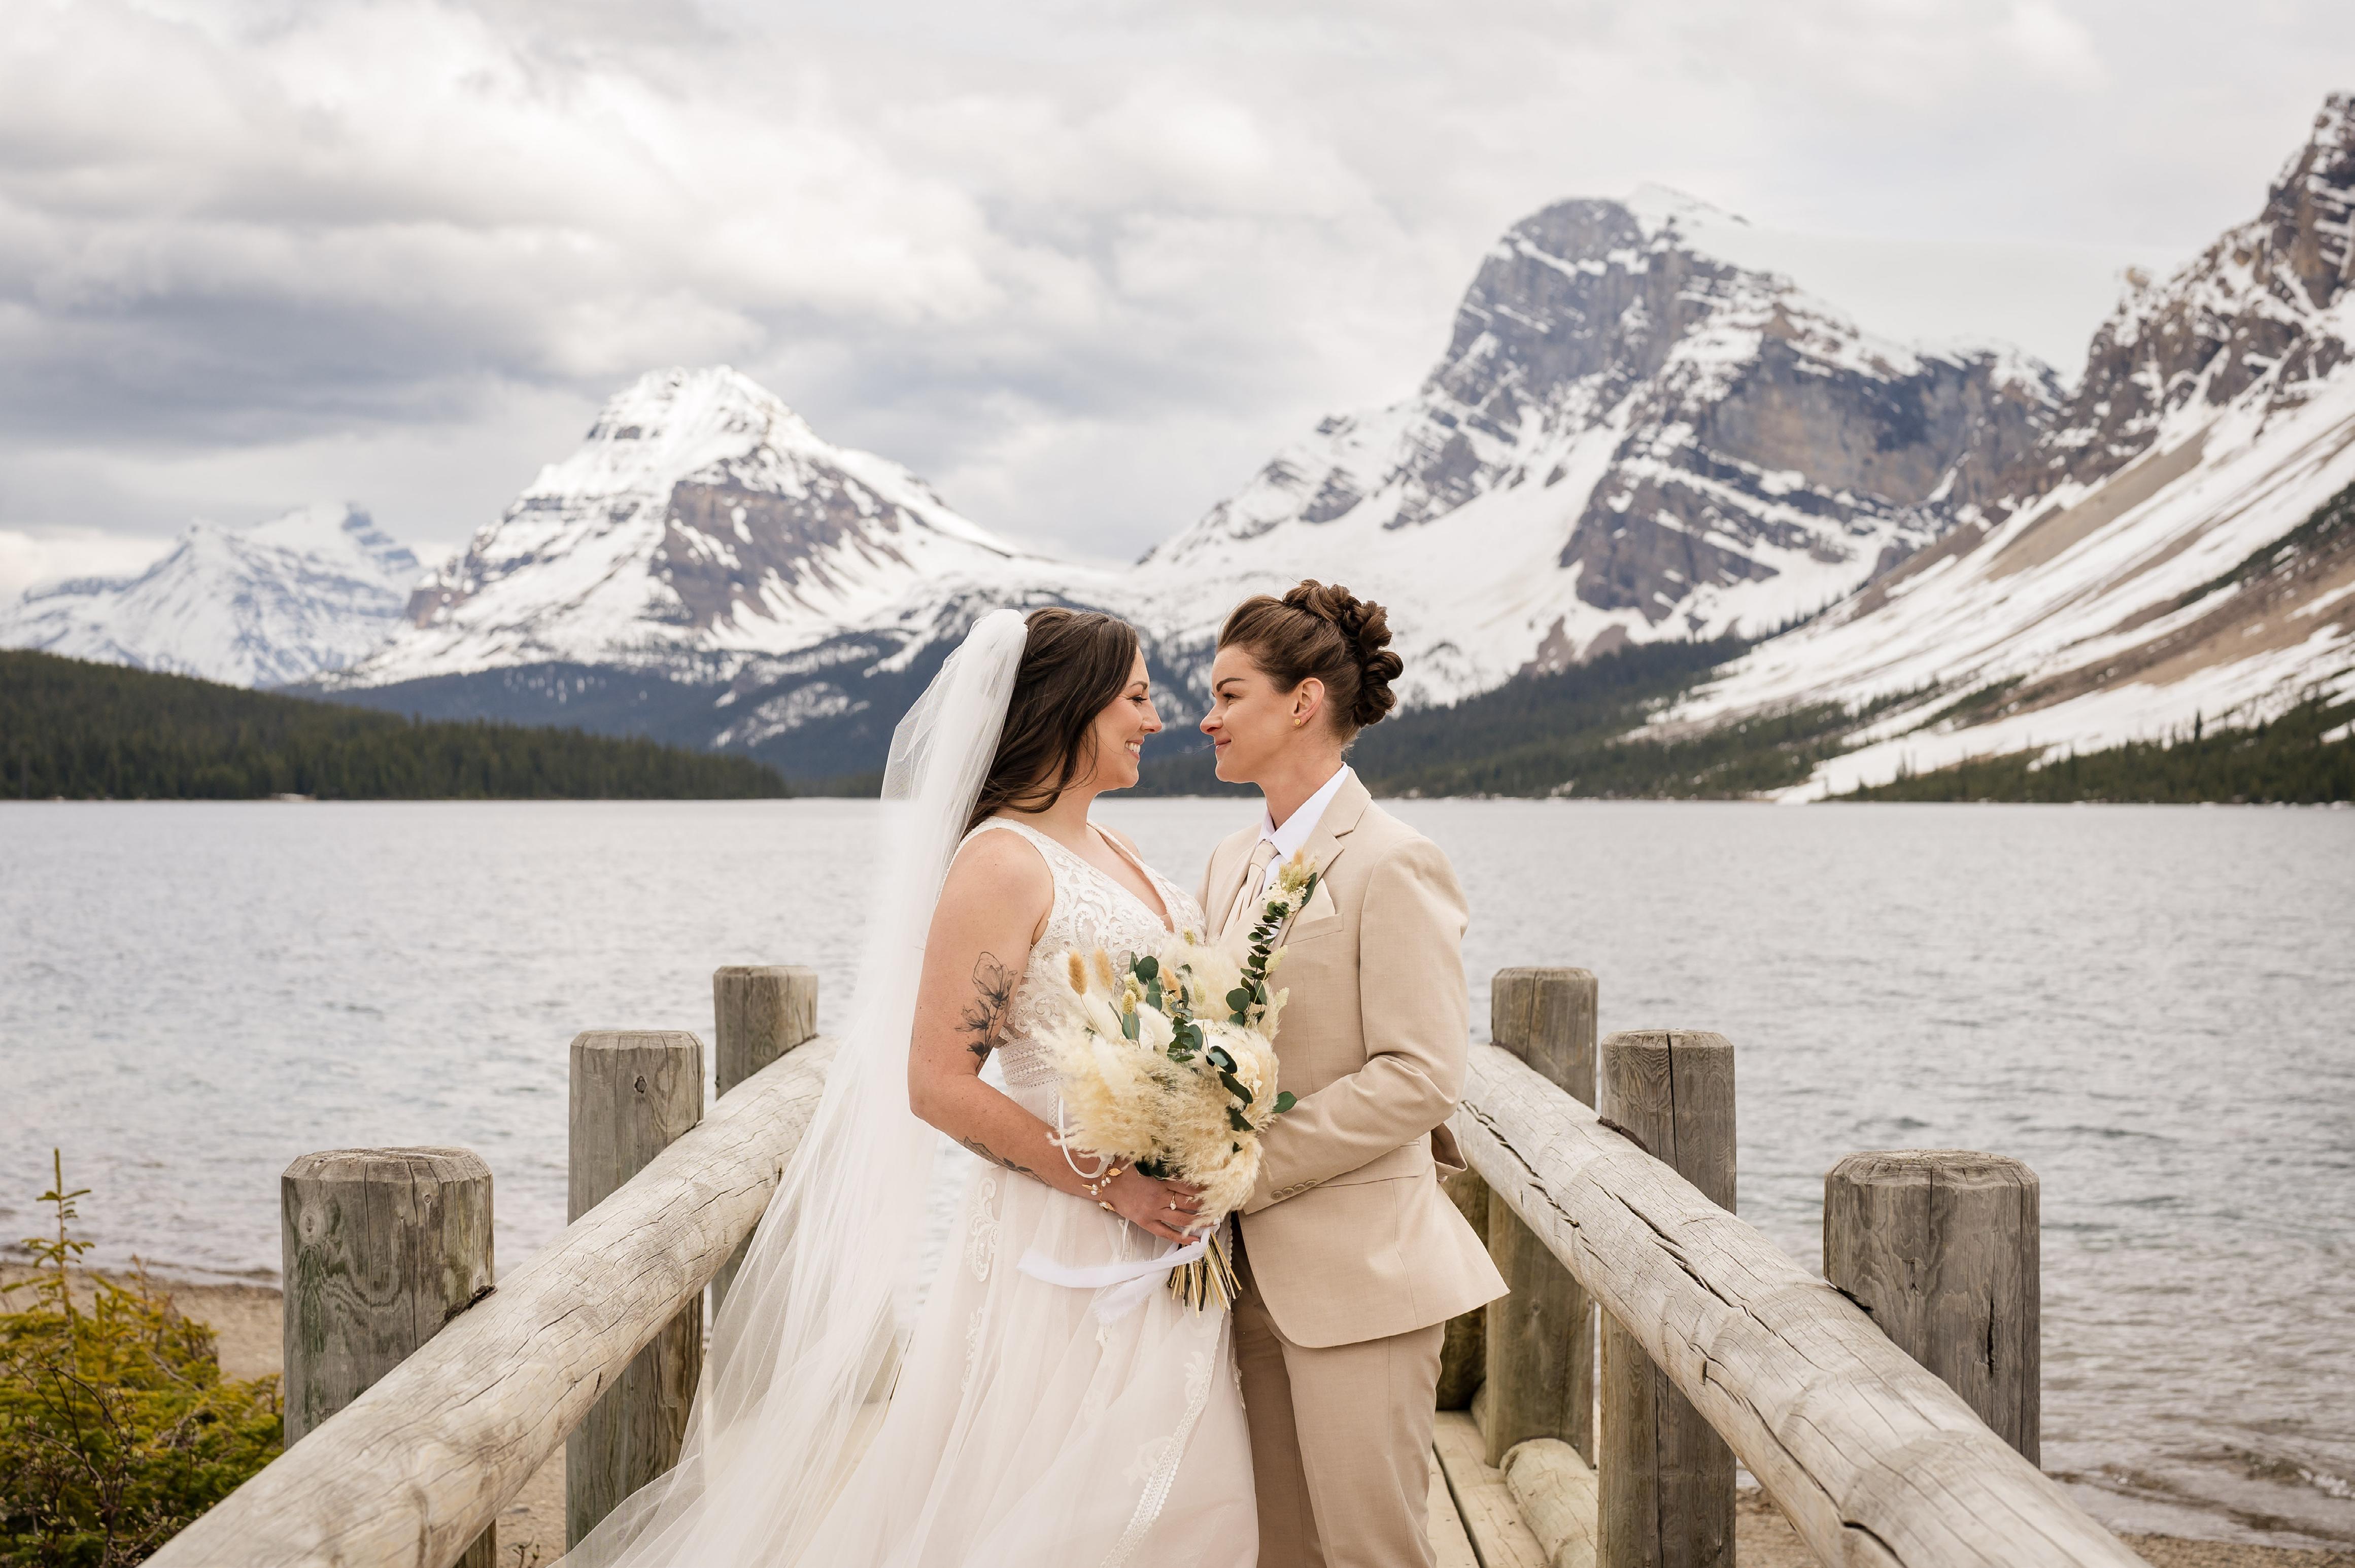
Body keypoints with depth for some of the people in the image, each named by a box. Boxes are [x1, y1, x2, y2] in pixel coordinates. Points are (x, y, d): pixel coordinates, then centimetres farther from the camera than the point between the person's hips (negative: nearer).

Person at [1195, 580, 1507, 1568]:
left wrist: (1250, 1167, -18)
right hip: (1257, 1264, 8)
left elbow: (1420, 1076, -18)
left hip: (1357, 1265, -8)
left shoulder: (1391, 864, -13)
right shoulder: (1233, 863, 13)